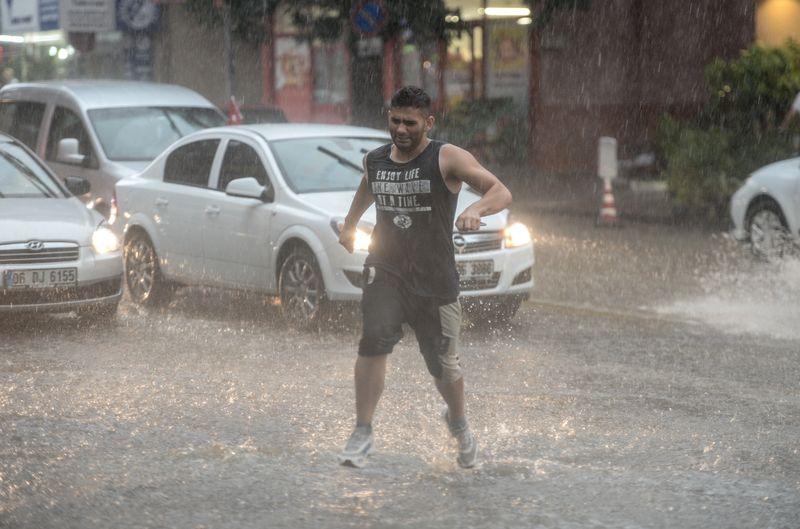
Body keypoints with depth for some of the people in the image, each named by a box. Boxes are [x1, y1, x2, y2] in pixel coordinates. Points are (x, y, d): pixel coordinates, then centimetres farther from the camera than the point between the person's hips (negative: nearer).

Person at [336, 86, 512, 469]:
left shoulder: (447, 159, -9)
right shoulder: (375, 160, 6)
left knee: (443, 365, 8)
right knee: (374, 341, -23)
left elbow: (501, 192, -20)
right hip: (385, 270, 2)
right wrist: (349, 224, 31)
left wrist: (476, 209, -39)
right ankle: (362, 434, -17)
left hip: (436, 279, -2)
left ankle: (458, 422, 40)